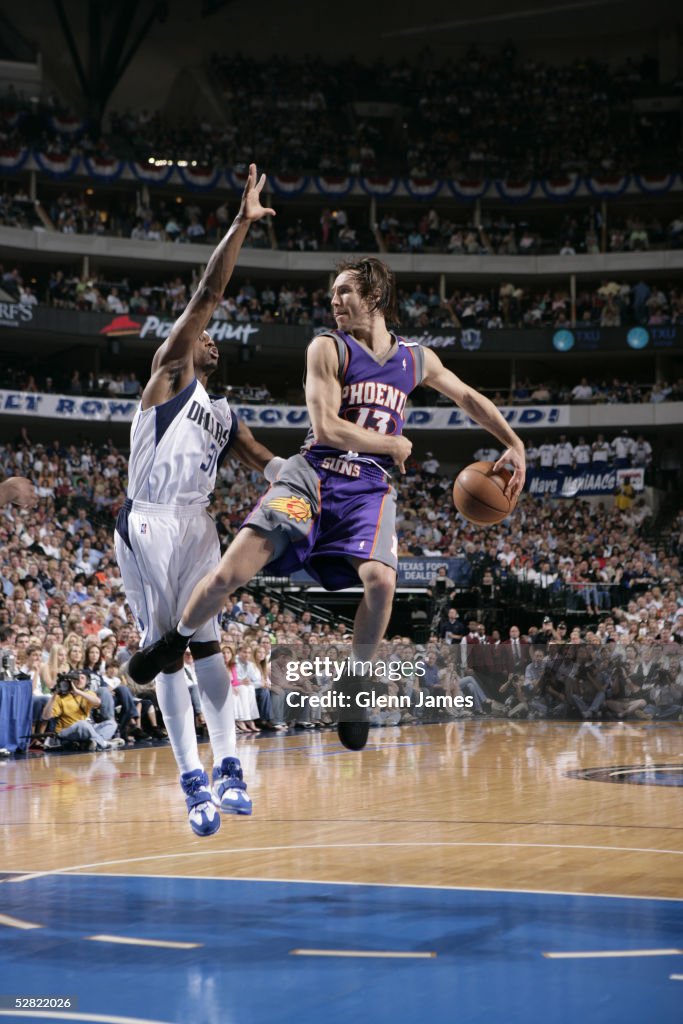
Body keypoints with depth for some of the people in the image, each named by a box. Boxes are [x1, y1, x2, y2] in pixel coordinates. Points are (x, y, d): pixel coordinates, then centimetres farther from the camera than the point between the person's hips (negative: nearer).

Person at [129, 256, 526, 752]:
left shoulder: (416, 359, 9)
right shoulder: (329, 348, -3)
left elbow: (470, 398, 25)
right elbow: (326, 428, -13)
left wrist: (514, 444, 18)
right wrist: (395, 444, -5)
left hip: (369, 488, 2)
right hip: (314, 475, -2)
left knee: (381, 580, -27)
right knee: (230, 572, -16)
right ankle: (176, 641, 14)